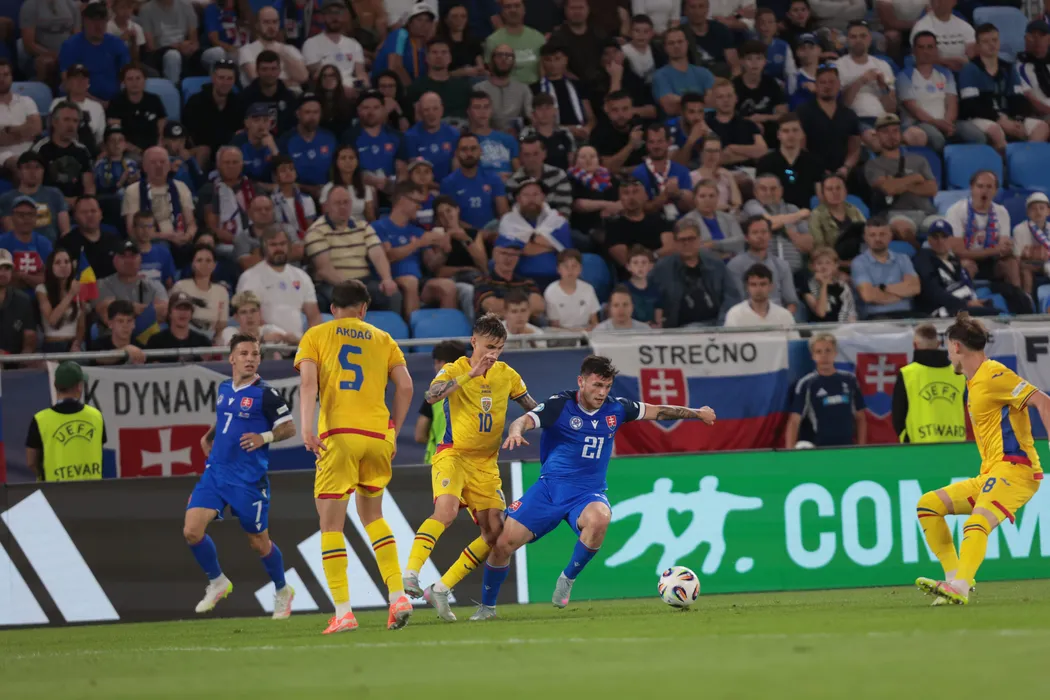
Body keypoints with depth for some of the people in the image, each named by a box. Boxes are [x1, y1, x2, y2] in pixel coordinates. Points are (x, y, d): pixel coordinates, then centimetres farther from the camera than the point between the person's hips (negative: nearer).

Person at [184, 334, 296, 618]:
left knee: (259, 542, 7)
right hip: (215, 473, 5)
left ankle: (282, 591, 32)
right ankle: (217, 583, 13)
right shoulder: (223, 389, 9)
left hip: (248, 480, -5)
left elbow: (289, 427, -6)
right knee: (191, 531, -10)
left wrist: (265, 437, -21)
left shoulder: (265, 393, -9)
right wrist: (209, 436, 15)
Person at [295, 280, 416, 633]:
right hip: (377, 434, 3)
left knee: (331, 523, 1)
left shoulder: (315, 336, 10)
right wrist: (393, 433, 15)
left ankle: (343, 612, -9)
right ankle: (398, 595, 8)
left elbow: (308, 381, -6)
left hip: (337, 435, -3)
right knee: (372, 514, 22)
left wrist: (307, 427, -15)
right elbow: (405, 386, 8)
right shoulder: (382, 339, 16)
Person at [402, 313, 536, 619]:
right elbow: (432, 396, -28)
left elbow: (533, 407, 21)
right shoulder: (455, 370, -7)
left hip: (486, 463, 6)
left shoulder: (507, 374, 7)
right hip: (453, 454, -6)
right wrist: (471, 374, -33)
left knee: (494, 530, -3)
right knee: (446, 511, -31)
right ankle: (410, 574, -34)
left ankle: (442, 589, 5)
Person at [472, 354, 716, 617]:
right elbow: (524, 421, -24)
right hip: (549, 488, -1)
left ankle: (568, 579, -13)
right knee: (503, 544, -8)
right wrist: (516, 431, -47)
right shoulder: (560, 405, -11)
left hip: (588, 494, 1)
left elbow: (657, 411, 13)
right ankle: (487, 606, 17)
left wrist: (696, 413, 15)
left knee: (599, 518, -36)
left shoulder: (615, 409, 0)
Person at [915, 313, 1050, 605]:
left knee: (976, 525, -32)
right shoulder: (974, 383, 19)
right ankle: (954, 576, -3)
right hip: (990, 474, 10)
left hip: (1013, 469, -10)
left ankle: (959, 588, -49)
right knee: (928, 505, 8)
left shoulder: (993, 375, -9)